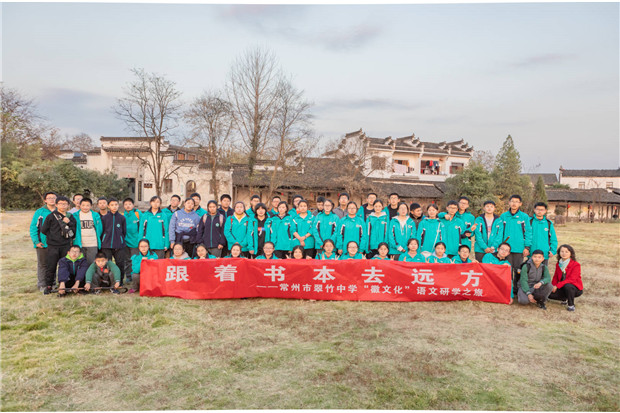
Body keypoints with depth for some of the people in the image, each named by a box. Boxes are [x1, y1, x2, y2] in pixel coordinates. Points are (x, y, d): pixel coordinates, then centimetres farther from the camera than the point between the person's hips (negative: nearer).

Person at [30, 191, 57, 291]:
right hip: (42, 244, -2)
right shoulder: (39, 212, -1)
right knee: (42, 264, 3)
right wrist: (36, 241, -9)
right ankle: (42, 285, 10)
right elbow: (33, 227, -2)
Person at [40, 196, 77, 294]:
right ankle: (48, 286, 14)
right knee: (51, 267, 1)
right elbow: (43, 230, 3)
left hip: (66, 246, 2)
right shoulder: (51, 216, 1)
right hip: (53, 246, -2)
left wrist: (69, 223, -6)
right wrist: (53, 236, 2)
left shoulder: (71, 217, 10)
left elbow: (75, 230, 8)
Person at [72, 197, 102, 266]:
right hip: (80, 244, 1)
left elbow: (99, 229, 10)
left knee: (91, 263, 2)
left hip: (93, 244, 0)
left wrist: (98, 240, 9)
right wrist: (74, 239, 5)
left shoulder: (95, 216, 4)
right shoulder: (76, 216, 3)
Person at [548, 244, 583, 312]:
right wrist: (552, 287, -12)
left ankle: (571, 305, -17)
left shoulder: (576, 265, -14)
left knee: (567, 286, -40)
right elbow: (555, 277, 8)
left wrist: (557, 286, -29)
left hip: (576, 289, -5)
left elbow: (571, 279, -24)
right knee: (550, 294, -20)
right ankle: (564, 299, 13)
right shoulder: (558, 264, 5)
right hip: (563, 288, 5)